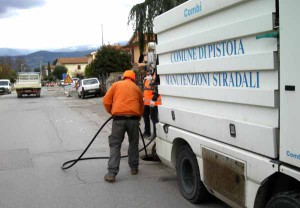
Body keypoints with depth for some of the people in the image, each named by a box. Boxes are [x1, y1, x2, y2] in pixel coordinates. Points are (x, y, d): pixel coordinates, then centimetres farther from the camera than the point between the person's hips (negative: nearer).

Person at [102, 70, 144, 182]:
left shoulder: (116, 85, 13)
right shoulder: (137, 88, 19)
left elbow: (106, 101, 6)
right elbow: (141, 106, 23)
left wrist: (111, 112, 22)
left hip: (119, 118, -2)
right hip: (133, 118, 2)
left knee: (115, 145, 2)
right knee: (133, 143, 19)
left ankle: (112, 173, -4)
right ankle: (134, 168, 28)